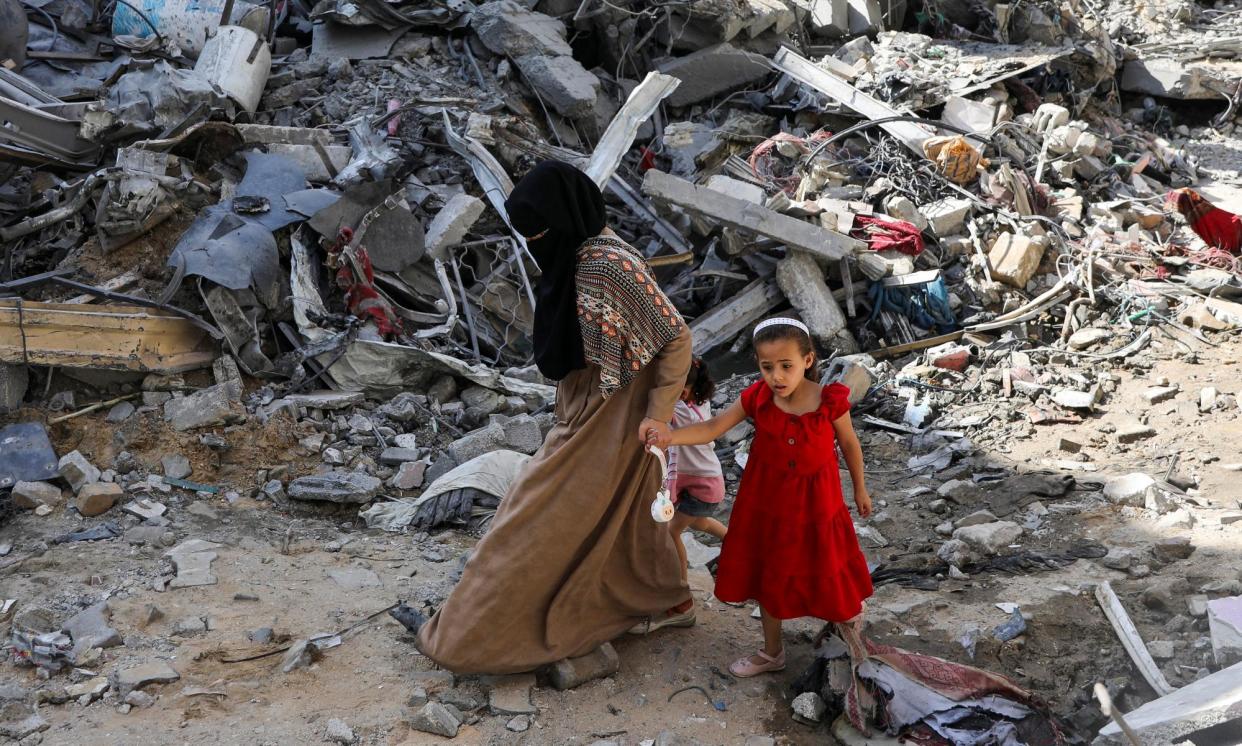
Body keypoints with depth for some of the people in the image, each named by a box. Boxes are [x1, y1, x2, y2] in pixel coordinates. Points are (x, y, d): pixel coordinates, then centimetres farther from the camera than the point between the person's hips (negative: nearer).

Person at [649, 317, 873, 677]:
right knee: (768, 575, 16)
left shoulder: (829, 401, -20)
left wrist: (860, 488, 8)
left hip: (816, 502, -3)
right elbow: (713, 427, -21)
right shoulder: (757, 399, -16)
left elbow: (849, 443, -4)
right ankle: (772, 652, 35)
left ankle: (849, 610, 49)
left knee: (825, 566, 12)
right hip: (768, 502, 3)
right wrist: (670, 437, -38)